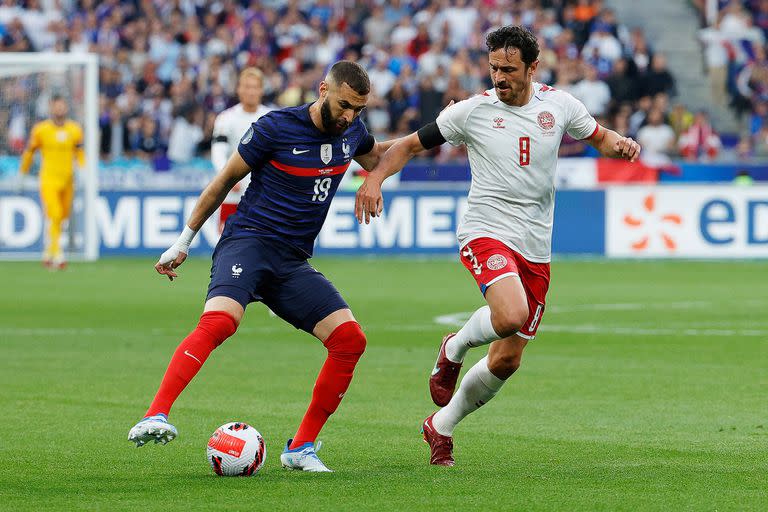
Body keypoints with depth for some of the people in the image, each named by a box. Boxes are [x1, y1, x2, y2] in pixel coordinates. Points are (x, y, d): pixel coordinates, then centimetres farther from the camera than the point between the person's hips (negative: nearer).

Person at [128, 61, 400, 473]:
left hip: (293, 261, 6)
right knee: (220, 320, -33)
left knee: (350, 339, -10)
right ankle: (155, 417, -42)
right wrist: (183, 242, 8)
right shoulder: (276, 127, -8)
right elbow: (224, 180, 3)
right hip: (248, 242, -6)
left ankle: (300, 448, -1)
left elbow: (375, 159, 35)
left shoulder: (351, 132, 9)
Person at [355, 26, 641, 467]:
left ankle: (441, 426, 28)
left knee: (507, 360, 6)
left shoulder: (559, 105, 4)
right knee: (511, 315, -33)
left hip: (535, 248, 4)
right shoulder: (474, 111, -3)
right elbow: (410, 145, 4)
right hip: (486, 232, -4)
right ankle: (455, 347, 0)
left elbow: (600, 137, 20)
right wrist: (376, 178, -13)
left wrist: (622, 145, -4)